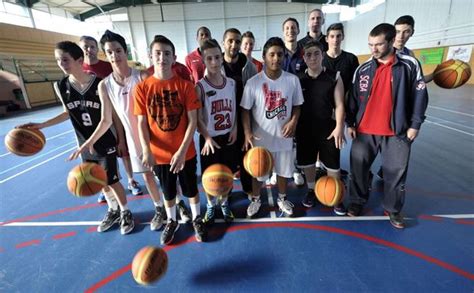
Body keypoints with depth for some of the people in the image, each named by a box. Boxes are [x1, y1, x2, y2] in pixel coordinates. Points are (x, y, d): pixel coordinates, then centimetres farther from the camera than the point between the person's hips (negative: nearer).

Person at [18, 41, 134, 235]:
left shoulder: (100, 84, -16)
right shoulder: (60, 87, -4)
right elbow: (68, 113, 11)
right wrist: (41, 125, 5)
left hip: (106, 144, -4)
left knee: (112, 181, 4)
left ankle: (126, 212, 27)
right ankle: (113, 210, 39)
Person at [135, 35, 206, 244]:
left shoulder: (185, 85, -9)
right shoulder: (142, 87, -5)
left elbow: (192, 120, -10)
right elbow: (142, 123, -4)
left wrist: (182, 151, -17)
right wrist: (147, 151, -16)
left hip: (185, 152, -1)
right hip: (159, 154, 1)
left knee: (191, 188, 16)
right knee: (167, 190, 20)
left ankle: (197, 219, 41)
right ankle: (172, 221, 45)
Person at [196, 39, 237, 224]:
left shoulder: (231, 83, 1)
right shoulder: (200, 87, -12)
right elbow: (197, 118, -14)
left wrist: (235, 128, -4)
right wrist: (207, 138, -27)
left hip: (228, 136, 3)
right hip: (209, 139, -3)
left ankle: (224, 204, 39)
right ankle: (211, 206, 36)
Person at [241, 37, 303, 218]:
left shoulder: (293, 80, -4)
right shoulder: (253, 82, -10)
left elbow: (297, 105, 5)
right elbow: (245, 110, -7)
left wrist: (293, 122, -15)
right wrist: (248, 133, -20)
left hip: (283, 137, 2)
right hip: (260, 138, -2)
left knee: (283, 171, 18)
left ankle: (282, 198, 44)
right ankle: (256, 199, 40)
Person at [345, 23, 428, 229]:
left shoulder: (410, 65, -1)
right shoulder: (363, 69, 5)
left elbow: (419, 96, 0)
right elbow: (353, 98, 8)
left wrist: (415, 125, -3)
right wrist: (350, 123, 5)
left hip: (397, 132, -1)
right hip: (364, 131, 2)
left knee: (396, 172, 8)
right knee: (358, 168, 7)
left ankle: (393, 209, 29)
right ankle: (357, 202, 27)